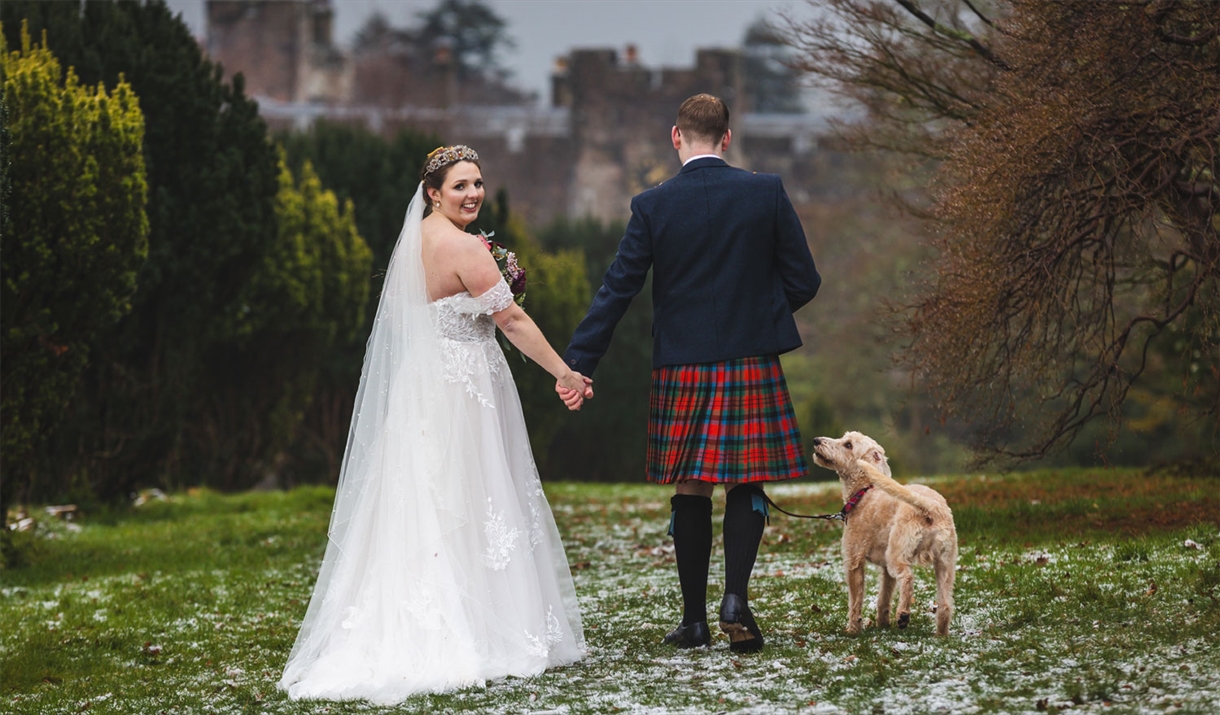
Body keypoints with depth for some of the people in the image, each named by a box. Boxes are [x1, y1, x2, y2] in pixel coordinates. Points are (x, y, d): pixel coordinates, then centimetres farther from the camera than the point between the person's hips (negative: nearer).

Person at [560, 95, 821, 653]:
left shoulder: (652, 206, -4)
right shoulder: (767, 193, -2)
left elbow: (616, 290, -5)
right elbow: (804, 281, 0)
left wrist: (578, 365, -1)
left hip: (681, 367, 0)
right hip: (752, 365, 0)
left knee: (691, 491, 9)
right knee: (746, 486, 8)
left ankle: (694, 618, 12)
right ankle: (735, 597, -10)